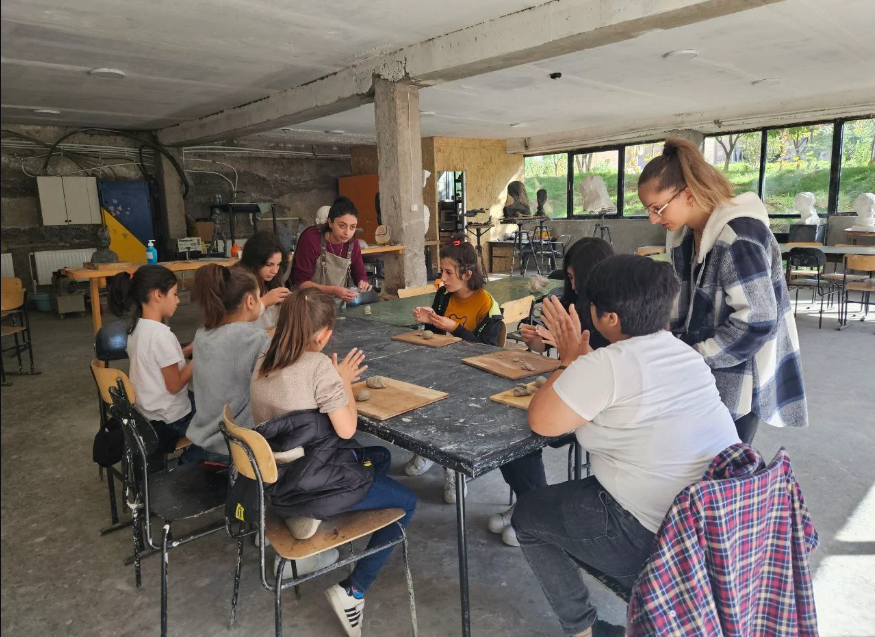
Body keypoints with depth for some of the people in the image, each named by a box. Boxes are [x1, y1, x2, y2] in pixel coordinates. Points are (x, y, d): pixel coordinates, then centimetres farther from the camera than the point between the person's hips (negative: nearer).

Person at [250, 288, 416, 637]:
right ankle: (352, 591, 8)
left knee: (381, 457, 26)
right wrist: (345, 381, -5)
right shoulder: (319, 364, -22)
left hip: (277, 482, 8)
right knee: (406, 503, 14)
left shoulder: (264, 363, 2)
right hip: (312, 484, -8)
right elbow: (346, 429, -19)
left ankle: (309, 516, 19)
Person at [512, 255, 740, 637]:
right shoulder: (684, 353, 3)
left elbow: (540, 421, -14)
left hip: (657, 539, -8)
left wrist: (569, 361, -2)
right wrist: (577, 356, 16)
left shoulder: (608, 364, -24)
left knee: (527, 515, 11)